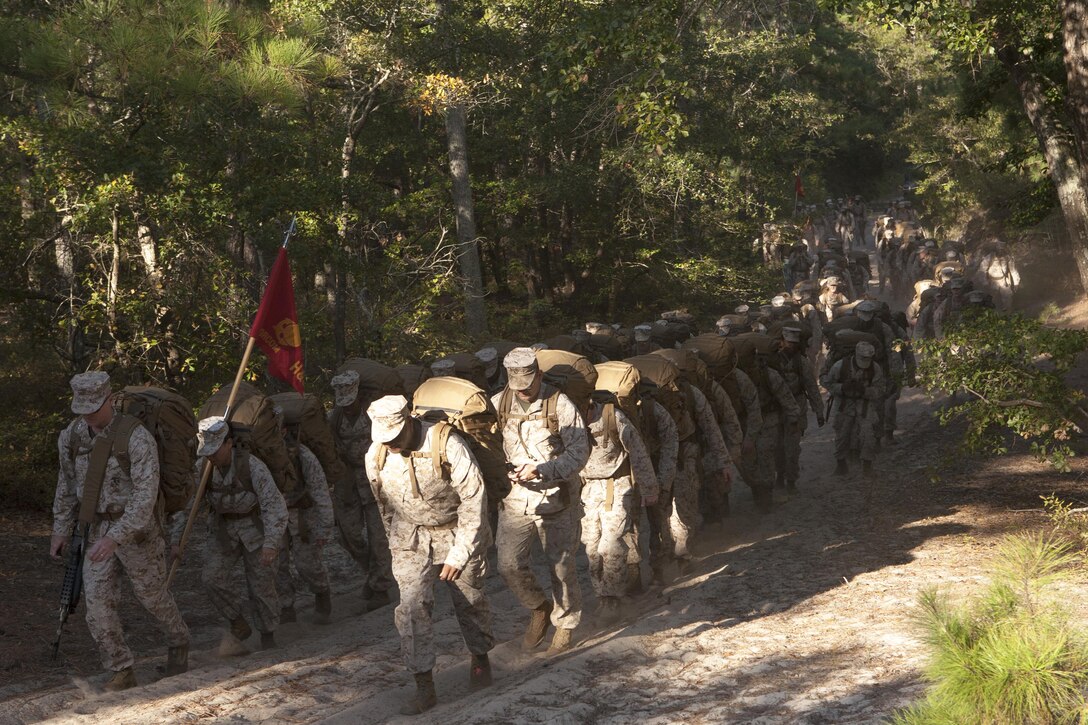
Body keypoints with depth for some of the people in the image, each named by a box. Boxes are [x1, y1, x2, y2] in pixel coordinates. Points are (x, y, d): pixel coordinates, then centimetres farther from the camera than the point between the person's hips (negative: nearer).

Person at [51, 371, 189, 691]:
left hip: (138, 530, -5)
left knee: (153, 596, 13)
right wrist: (60, 530, 13)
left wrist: (114, 538, -36)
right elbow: (67, 484, 13)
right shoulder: (72, 436, -2)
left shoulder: (137, 437, -23)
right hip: (100, 532, 5)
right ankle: (122, 674, 9)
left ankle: (178, 643, 42)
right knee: (99, 605, -4)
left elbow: (146, 495, -27)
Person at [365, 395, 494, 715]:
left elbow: (473, 500, -21)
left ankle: (480, 658, 39)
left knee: (470, 601, 12)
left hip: (457, 533, -2)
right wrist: (397, 540, 15)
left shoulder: (447, 445, -25)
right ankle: (424, 687, -4)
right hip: (411, 539, 2)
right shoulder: (376, 457, -11)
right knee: (412, 607, -11)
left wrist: (459, 554, -21)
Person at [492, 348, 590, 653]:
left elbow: (579, 451, -12)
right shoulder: (497, 404, 0)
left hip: (555, 499, -3)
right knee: (509, 565, -5)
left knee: (562, 566, 6)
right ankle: (539, 608, 22)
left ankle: (565, 624, 27)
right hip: (515, 500, 3)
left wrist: (543, 470, -24)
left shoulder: (560, 404, -10)